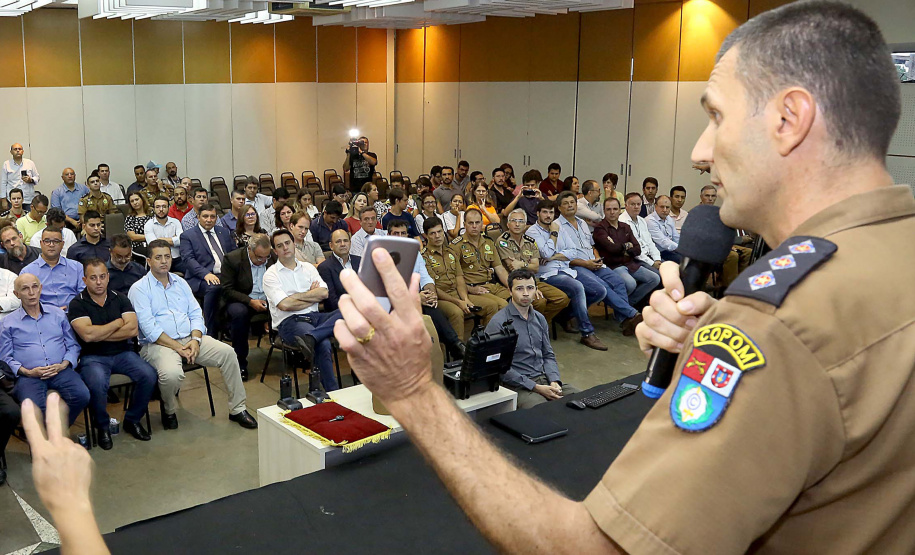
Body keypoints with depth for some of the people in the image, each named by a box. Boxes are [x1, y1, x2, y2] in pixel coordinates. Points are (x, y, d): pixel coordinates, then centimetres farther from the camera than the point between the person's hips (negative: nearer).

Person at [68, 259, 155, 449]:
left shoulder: (120, 299, 9)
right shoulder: (77, 304, -1)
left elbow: (132, 330, -5)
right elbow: (87, 335, -17)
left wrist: (99, 335, -9)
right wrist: (118, 322, -6)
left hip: (123, 353, 3)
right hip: (92, 357, -3)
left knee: (148, 375, -22)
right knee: (97, 384, -34)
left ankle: (132, 420, 2)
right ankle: (102, 427, -4)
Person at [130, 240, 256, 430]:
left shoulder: (180, 283, 18)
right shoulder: (139, 289, -1)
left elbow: (196, 314, 12)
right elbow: (149, 328, -11)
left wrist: (196, 340, -8)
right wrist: (178, 347, -18)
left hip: (190, 338, 5)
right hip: (158, 344, -5)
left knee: (227, 352, -17)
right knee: (172, 374, -36)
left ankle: (237, 410, -6)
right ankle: (168, 410, 0)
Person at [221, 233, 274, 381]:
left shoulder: (273, 257, 1)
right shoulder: (232, 259, -10)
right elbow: (227, 291, -11)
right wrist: (250, 302, -23)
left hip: (268, 300, 3)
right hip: (241, 301, -3)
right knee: (239, 313, -37)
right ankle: (240, 364, -25)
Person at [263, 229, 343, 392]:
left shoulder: (308, 268, 19)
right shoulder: (271, 274, 4)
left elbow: (324, 293, 5)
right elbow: (285, 305, -10)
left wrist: (297, 296, -3)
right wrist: (312, 295, 1)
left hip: (314, 317, 6)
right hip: (289, 322, -6)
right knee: (323, 344, -35)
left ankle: (310, 338, -39)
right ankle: (332, 391, -28)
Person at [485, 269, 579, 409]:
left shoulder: (539, 318, 14)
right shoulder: (498, 323, -9)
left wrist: (554, 381, -2)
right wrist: (536, 388, -17)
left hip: (544, 378, 7)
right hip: (518, 385, -7)